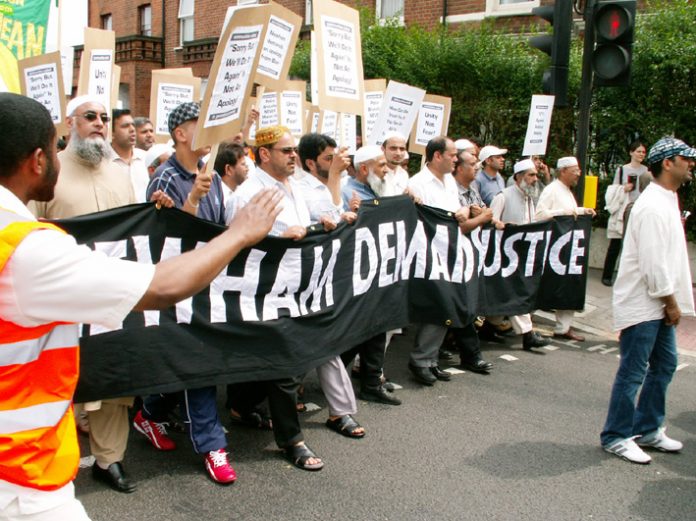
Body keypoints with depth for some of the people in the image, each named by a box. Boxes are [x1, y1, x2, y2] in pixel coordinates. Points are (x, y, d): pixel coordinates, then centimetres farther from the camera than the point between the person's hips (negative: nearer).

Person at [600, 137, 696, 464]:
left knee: (664, 365, 17)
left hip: (658, 303, 10)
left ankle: (647, 429, 29)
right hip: (641, 304, -10)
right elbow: (653, 261, -22)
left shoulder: (667, 202, 14)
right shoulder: (653, 206, -19)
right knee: (633, 372, -2)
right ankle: (616, 437, 10)